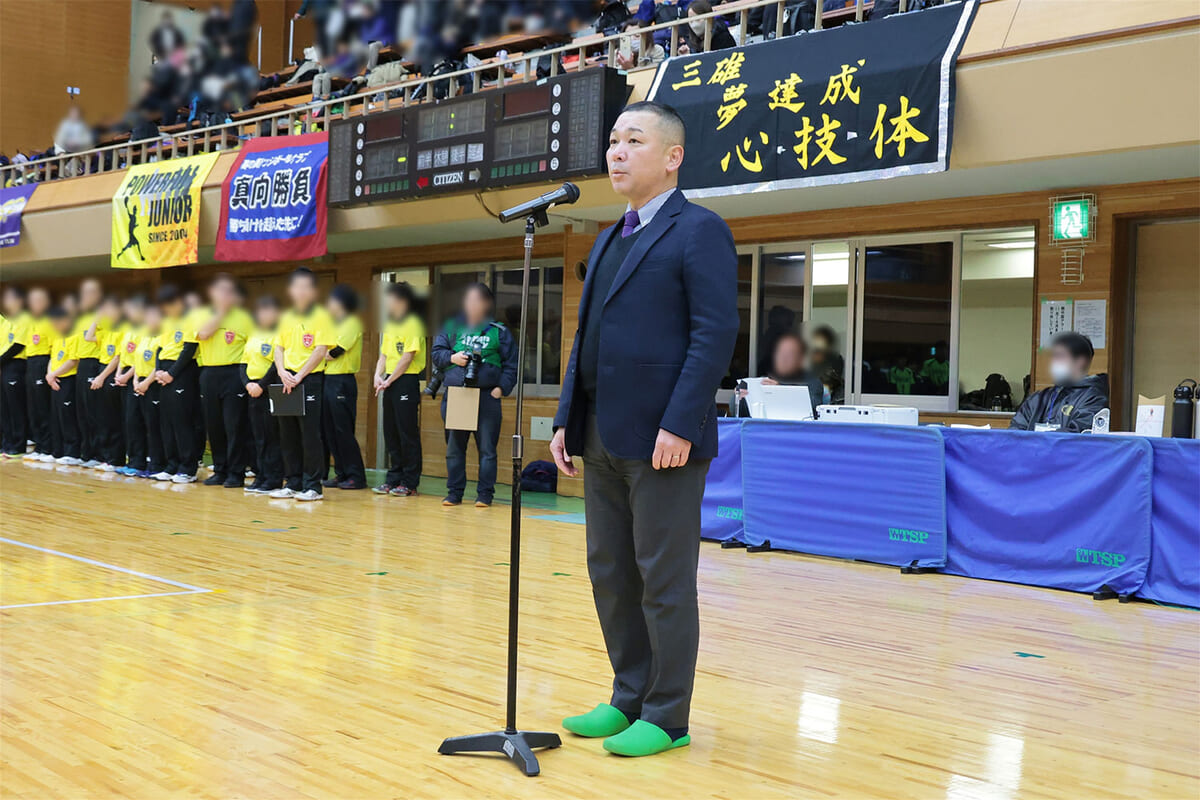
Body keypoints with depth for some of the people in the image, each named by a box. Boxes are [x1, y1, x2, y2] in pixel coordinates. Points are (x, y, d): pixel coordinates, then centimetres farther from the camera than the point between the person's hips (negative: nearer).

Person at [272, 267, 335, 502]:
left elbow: (321, 350, -11)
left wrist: (299, 376, -15)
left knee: (310, 434, -6)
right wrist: (282, 373, -5)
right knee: (288, 434, 8)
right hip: (287, 381, 6)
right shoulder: (286, 317, 14)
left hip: (310, 379, -6)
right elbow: (279, 348, 14)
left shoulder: (320, 316, -4)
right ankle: (293, 483, 17)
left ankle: (313, 486, 0)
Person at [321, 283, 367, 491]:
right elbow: (325, 352, 18)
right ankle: (341, 474, 15)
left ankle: (356, 476, -3)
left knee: (343, 431, -8)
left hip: (343, 382, -9)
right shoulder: (335, 325, 20)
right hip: (328, 380, 9)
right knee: (330, 431, 9)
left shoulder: (352, 323, -8)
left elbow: (336, 352, -15)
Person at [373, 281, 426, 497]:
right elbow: (384, 354, 17)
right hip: (390, 382, 8)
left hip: (407, 381, -8)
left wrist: (389, 381, -13)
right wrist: (378, 375, 0)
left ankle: (409, 482, 1)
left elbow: (407, 358, -14)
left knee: (408, 433, -4)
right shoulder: (389, 325, 16)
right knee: (391, 433, 10)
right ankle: (394, 478, 17)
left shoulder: (413, 324, -9)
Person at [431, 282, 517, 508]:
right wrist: (452, 358, -7)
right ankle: (454, 492, 16)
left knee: (487, 448, 1)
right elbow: (436, 352, 13)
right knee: (454, 447, 8)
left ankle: (485, 494, 7)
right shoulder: (452, 328, 11)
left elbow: (511, 365, 6)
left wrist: (502, 388, -6)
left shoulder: (499, 332, 6)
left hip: (487, 398, -2)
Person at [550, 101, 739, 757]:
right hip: (603, 440, 9)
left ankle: (667, 718, 12)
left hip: (662, 440, -8)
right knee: (610, 574, 14)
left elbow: (716, 334, -15)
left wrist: (679, 425, -21)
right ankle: (630, 698, 27)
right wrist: (567, 420, 13)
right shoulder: (609, 241, 19)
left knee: (664, 580, 0)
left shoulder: (699, 230, -7)